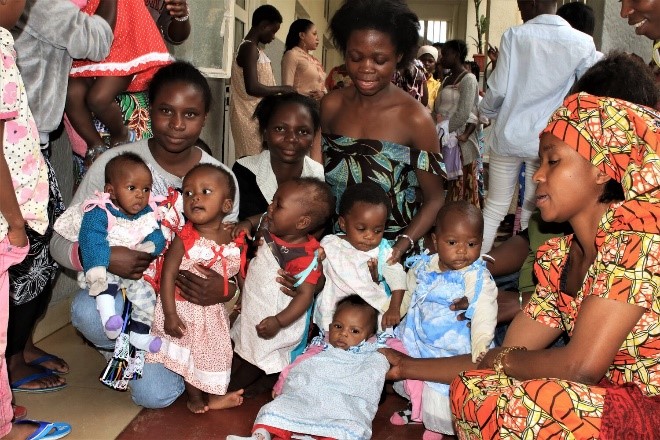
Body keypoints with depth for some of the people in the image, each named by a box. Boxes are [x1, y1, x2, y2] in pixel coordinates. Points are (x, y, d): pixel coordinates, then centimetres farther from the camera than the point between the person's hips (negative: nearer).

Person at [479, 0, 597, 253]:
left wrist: (485, 111, 14)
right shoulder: (584, 44, -3)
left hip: (509, 135, 0)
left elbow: (499, 89, -6)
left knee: (495, 208, 9)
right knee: (532, 213, 10)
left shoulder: (514, 36, -7)